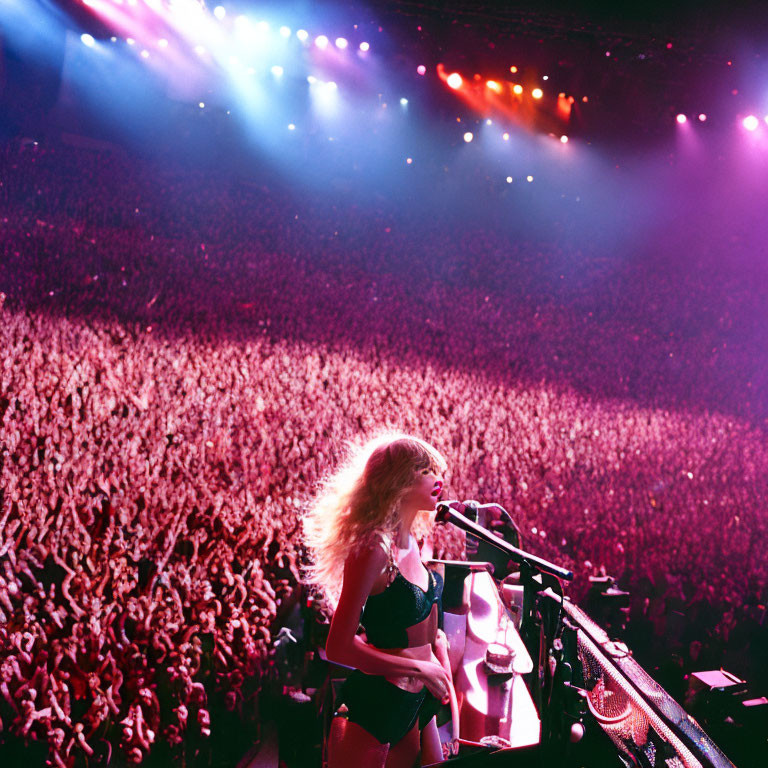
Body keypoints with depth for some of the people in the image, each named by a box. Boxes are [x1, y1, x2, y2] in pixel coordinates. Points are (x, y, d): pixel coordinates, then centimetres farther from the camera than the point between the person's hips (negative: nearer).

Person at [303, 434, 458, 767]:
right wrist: (420, 669, -17)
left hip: (419, 702, 8)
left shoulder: (409, 543, 5)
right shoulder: (373, 548, -21)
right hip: (376, 705, -8)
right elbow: (339, 646, -23)